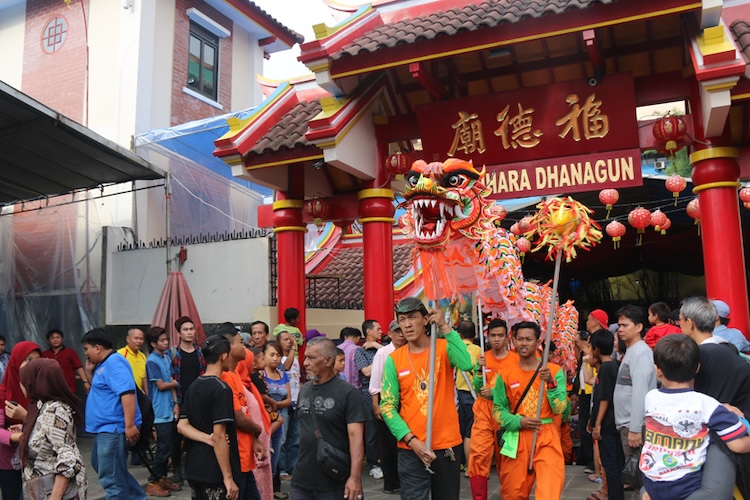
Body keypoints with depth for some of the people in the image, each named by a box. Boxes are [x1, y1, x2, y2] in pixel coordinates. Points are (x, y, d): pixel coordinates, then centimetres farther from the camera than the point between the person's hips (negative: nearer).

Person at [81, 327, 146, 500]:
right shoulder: (103, 364, 13)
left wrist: (130, 425, -34)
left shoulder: (114, 363, -20)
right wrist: (90, 371, 10)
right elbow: (99, 388, 27)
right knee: (101, 466, 25)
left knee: (111, 478, -4)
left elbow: (127, 393, -29)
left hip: (113, 428, -12)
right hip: (105, 428, 12)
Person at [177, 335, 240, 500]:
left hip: (194, 469, 8)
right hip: (215, 473, -8)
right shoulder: (222, 389, -17)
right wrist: (228, 477, -18)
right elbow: (219, 437, -21)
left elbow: (182, 426, 4)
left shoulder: (193, 387, 8)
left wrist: (207, 439, -9)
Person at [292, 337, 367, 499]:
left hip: (336, 483, -5)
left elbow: (355, 436, -17)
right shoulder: (304, 390, 6)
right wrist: (299, 466, 14)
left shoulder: (348, 393, -12)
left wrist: (355, 477, -23)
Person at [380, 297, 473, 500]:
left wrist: (445, 327, -22)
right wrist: (411, 440, -15)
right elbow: (387, 406, -4)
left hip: (447, 443, 1)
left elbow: (466, 364, -26)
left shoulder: (444, 348, -4)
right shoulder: (394, 359, -2)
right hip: (411, 448, 0)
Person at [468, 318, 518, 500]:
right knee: (478, 455, -9)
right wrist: (480, 370, -16)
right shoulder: (482, 358, 4)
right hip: (483, 413, 1)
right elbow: (477, 389, 0)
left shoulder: (516, 359, -3)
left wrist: (495, 393, -17)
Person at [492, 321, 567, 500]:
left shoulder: (554, 371, -1)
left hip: (546, 436, -1)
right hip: (516, 438, 1)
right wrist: (519, 421, -12)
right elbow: (498, 409, 5)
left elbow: (559, 408, -5)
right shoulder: (505, 374, 2)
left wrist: (551, 383, -19)